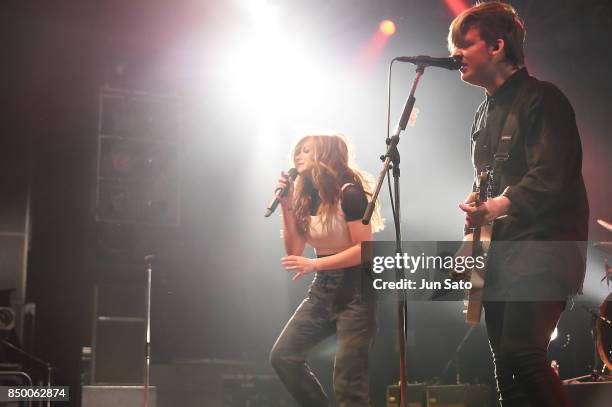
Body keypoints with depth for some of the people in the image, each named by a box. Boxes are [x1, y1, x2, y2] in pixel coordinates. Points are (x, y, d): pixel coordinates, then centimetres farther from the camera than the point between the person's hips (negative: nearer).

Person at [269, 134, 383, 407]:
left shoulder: (349, 193, -15)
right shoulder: (306, 198, 7)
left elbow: (364, 250, -19)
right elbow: (294, 252, 6)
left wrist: (314, 264, -25)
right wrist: (287, 206, -2)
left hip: (355, 292, -7)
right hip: (322, 291, 8)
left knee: (348, 380, -7)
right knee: (283, 356, -1)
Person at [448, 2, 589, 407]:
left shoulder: (541, 98, -7)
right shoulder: (485, 114, 19)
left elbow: (550, 175, -20)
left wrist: (500, 205, -29)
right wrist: (477, 212, 11)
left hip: (543, 244, -9)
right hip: (501, 251, 9)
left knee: (521, 351, -23)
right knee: (507, 361, 7)